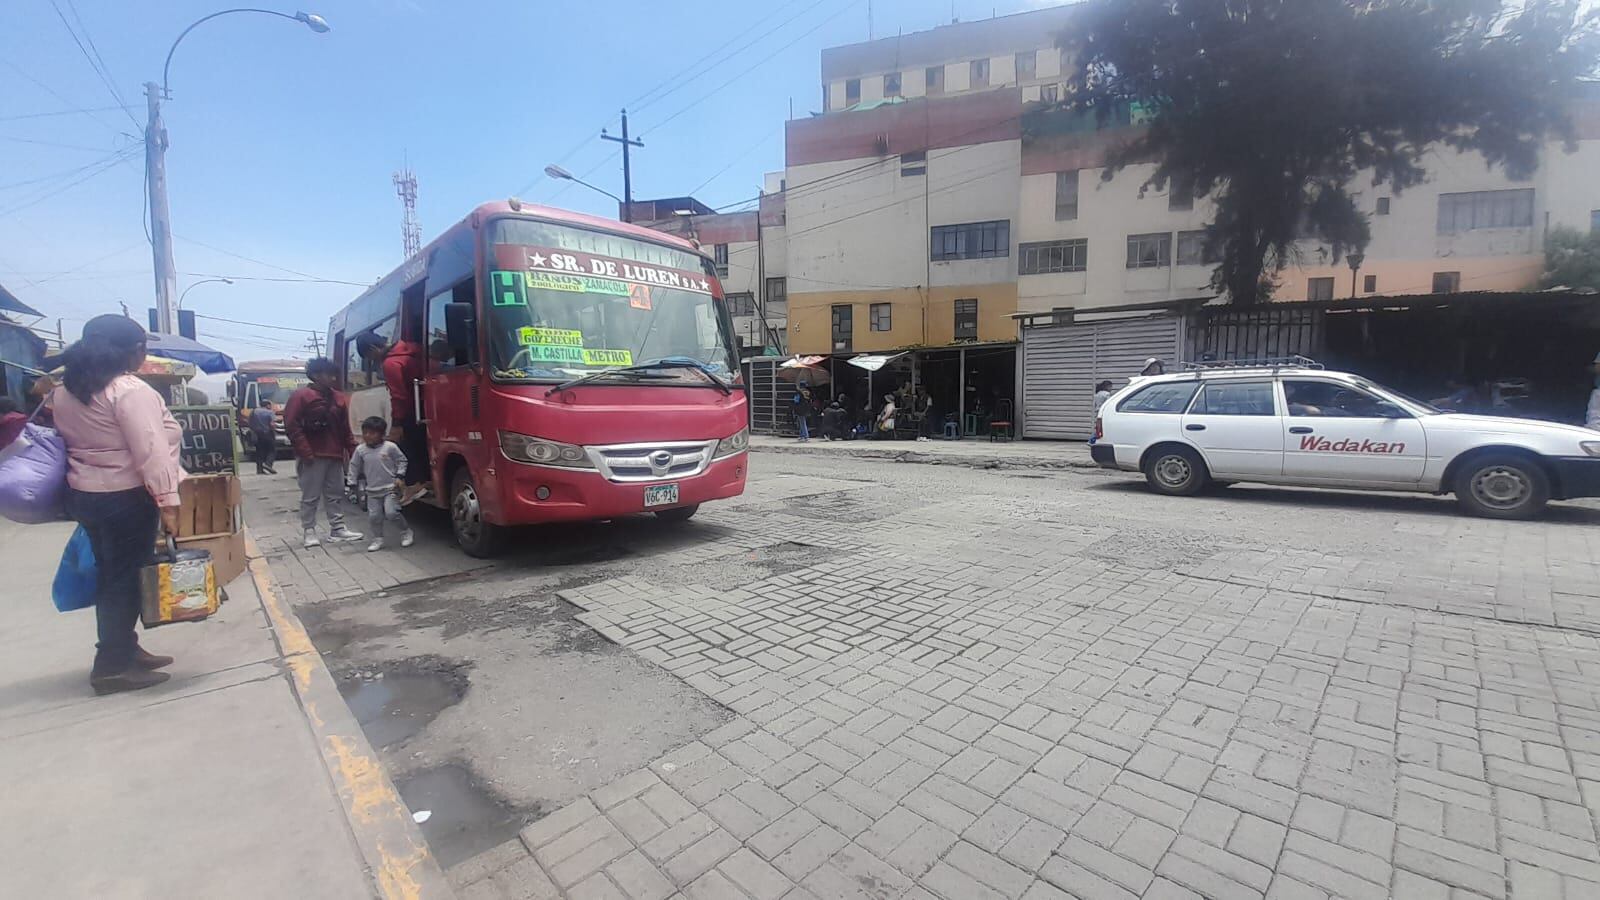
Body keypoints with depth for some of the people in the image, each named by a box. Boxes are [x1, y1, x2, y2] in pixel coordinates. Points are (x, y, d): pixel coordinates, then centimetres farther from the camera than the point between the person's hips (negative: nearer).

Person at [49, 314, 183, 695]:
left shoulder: (64, 390, 9)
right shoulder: (130, 390, -18)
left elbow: (69, 439, 16)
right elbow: (151, 452, -23)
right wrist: (167, 500, -24)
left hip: (83, 493, 9)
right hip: (125, 497, -9)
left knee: (109, 574, 16)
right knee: (127, 577, 1)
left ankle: (123, 650, 27)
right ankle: (112, 667, 9)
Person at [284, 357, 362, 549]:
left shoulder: (338, 398, 12)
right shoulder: (301, 396, -6)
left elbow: (345, 428, 14)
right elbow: (291, 425, -10)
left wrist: (353, 449, 4)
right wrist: (305, 452, -15)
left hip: (334, 456, 6)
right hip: (312, 457, -6)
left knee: (336, 494, 9)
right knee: (310, 497, 2)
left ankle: (337, 529, 16)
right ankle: (309, 531, 10)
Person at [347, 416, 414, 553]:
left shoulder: (390, 447, -8)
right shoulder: (360, 450, 1)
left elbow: (401, 460, 1)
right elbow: (354, 467, 10)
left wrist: (400, 477, -7)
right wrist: (352, 483, 8)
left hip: (391, 488, -4)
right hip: (372, 490, 4)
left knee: (391, 513, -14)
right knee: (374, 516, 1)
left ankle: (406, 532, 7)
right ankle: (378, 539, 17)